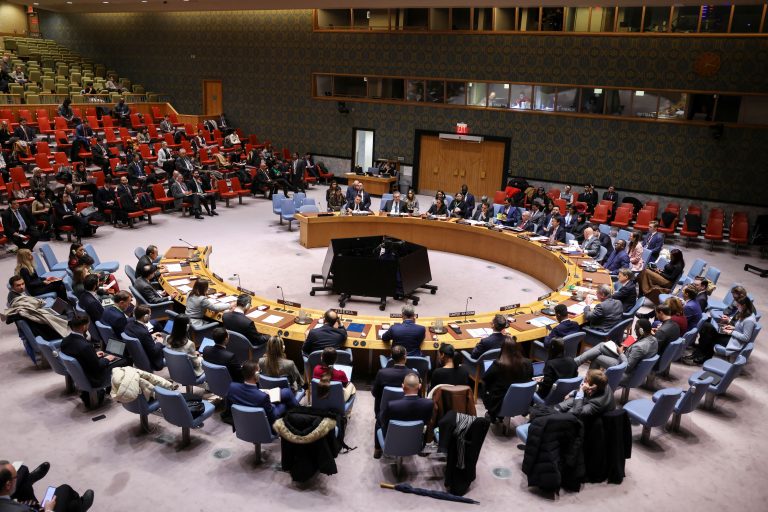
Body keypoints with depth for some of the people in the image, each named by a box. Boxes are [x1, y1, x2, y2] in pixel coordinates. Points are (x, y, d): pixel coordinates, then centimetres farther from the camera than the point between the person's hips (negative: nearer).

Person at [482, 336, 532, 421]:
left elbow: (484, 380, -10)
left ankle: (492, 416, 43)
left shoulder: (498, 365, -26)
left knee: (485, 394, 27)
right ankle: (500, 417, 43)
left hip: (500, 405, -4)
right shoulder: (527, 363, -16)